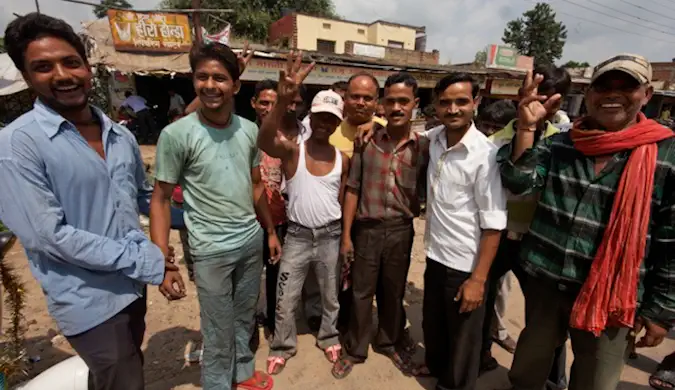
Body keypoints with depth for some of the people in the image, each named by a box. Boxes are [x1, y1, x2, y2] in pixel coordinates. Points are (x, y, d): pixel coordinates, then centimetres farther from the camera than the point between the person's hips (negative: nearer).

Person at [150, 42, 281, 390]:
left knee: (244, 318, 23)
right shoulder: (177, 134, -14)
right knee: (219, 332, 12)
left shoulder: (250, 130, 1)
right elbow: (160, 199, -10)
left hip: (252, 241, 5)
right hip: (212, 250, -5)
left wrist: (271, 231, 13)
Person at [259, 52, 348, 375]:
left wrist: (346, 237, 5)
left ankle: (328, 338, 45)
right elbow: (263, 141, -35)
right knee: (286, 300, 11)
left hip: (330, 235, 2)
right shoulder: (291, 150, -11)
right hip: (297, 234, -2)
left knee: (330, 296, 20)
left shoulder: (343, 159, -1)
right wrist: (284, 100, -51)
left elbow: (343, 201, 6)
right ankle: (282, 347, 37)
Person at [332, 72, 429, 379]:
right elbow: (353, 189, -3)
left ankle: (389, 342, 44)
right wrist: (346, 233, -4)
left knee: (394, 292, 19)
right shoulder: (367, 139, -5)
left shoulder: (424, 147, -3)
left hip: (401, 230, 1)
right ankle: (355, 350, 34)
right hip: (367, 229, -1)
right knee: (361, 293, 13)